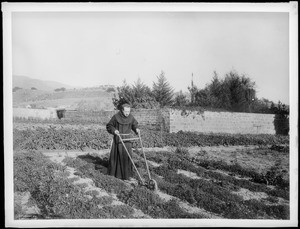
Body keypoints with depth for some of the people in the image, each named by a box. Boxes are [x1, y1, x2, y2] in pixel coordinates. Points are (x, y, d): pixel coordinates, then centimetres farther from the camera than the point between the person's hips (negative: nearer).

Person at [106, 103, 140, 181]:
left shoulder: (131, 117, -1)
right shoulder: (116, 117, -11)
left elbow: (134, 124, 16)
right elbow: (109, 126, -1)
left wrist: (136, 129, -4)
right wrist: (114, 130, -18)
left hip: (127, 139, 4)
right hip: (118, 139, -4)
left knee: (128, 155, -1)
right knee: (120, 156, -4)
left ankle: (127, 175, 5)